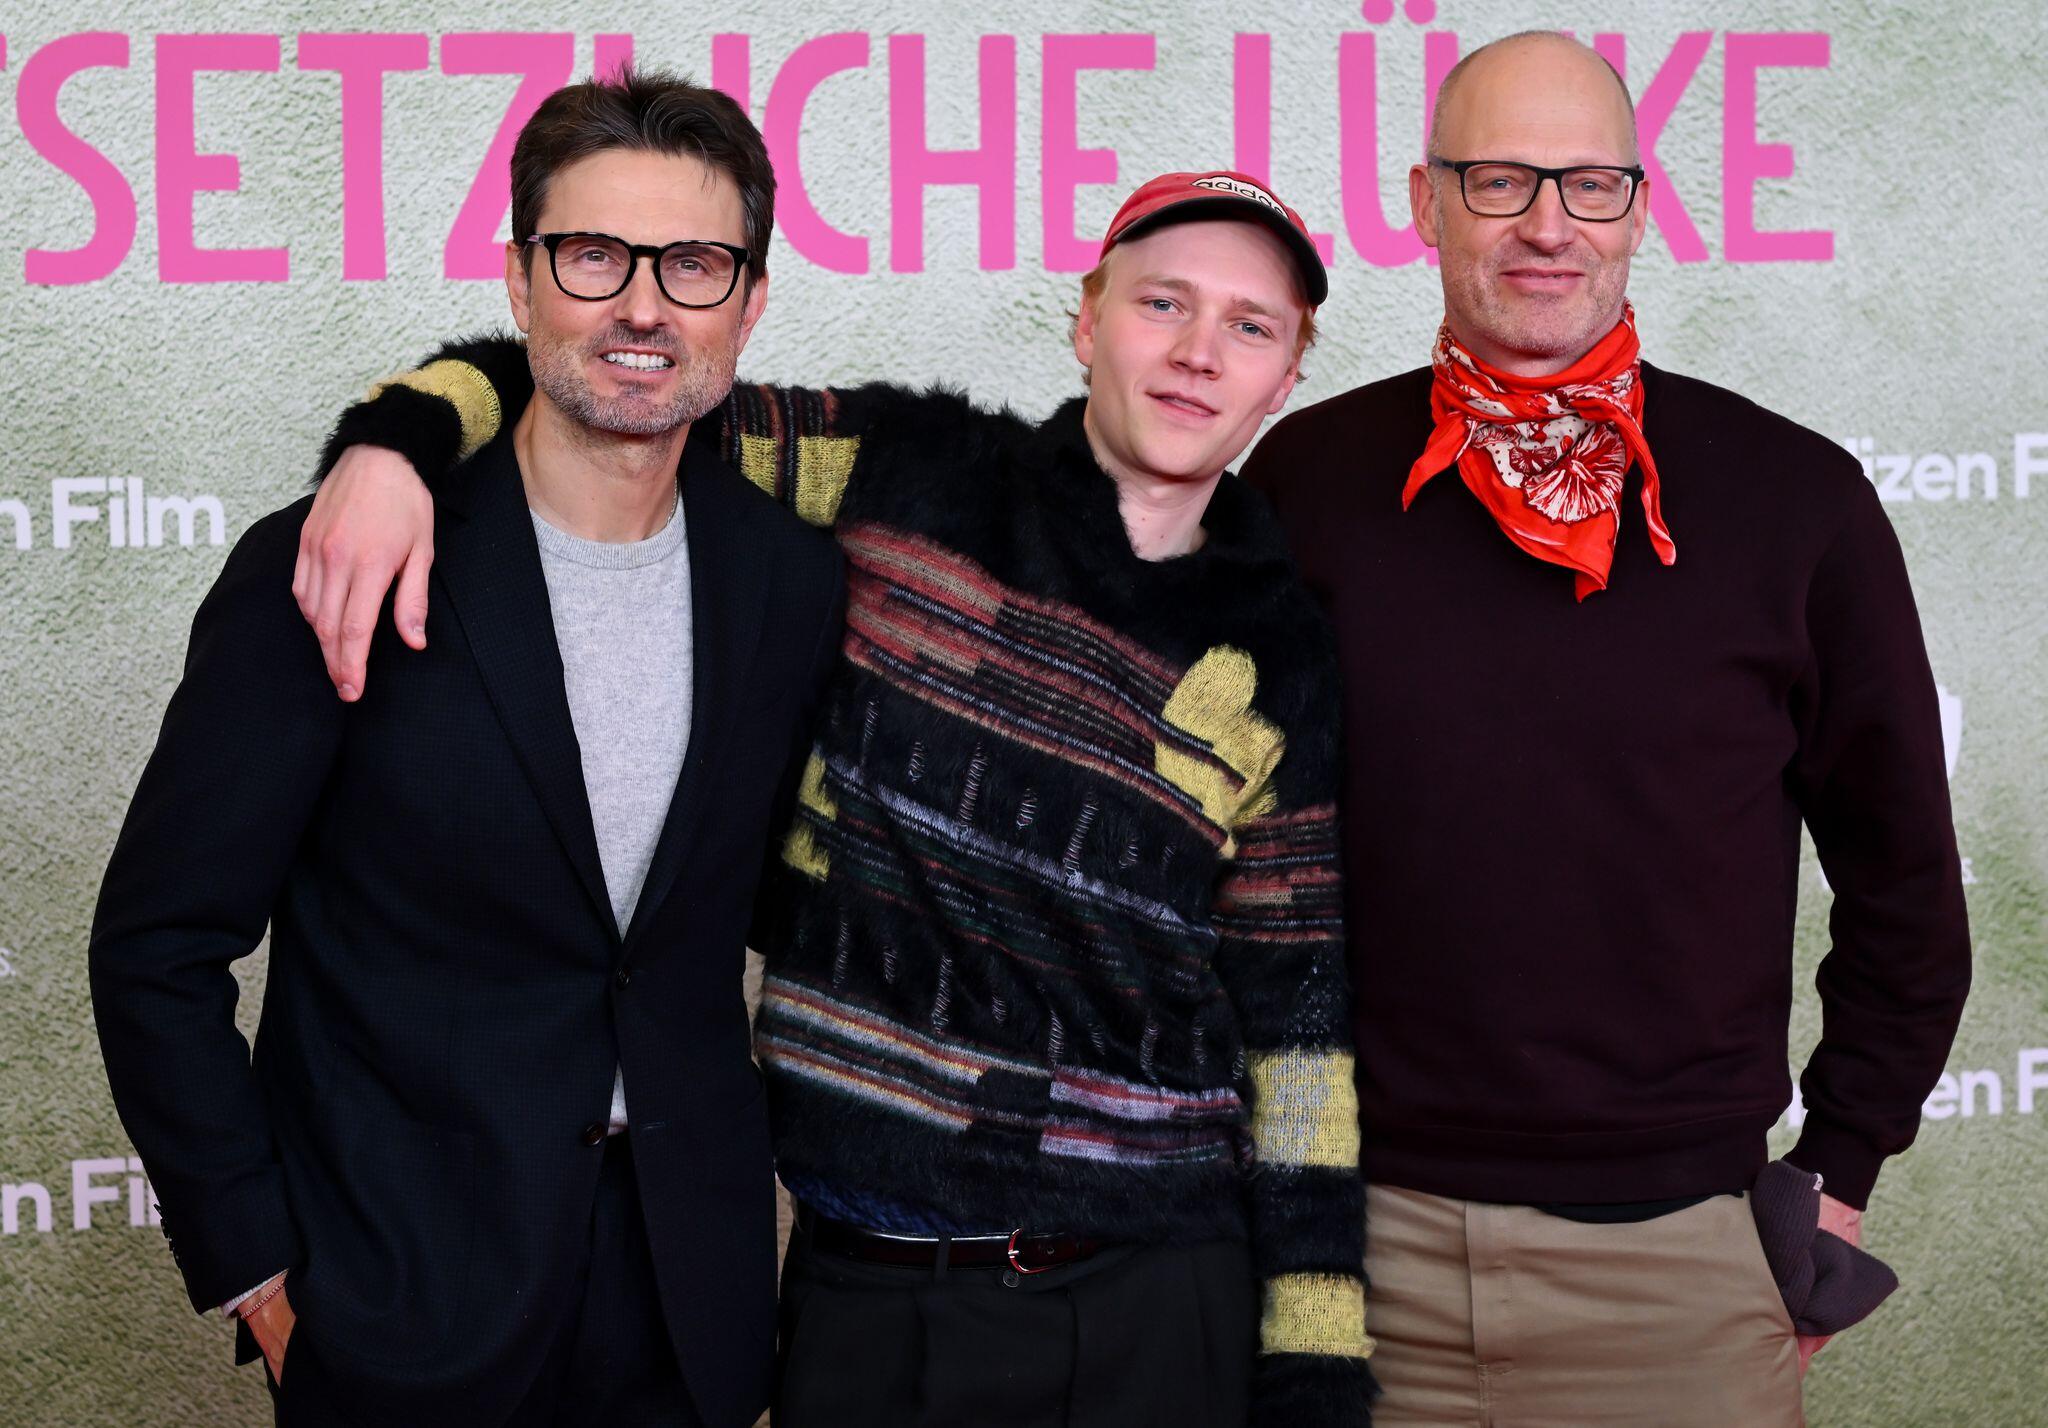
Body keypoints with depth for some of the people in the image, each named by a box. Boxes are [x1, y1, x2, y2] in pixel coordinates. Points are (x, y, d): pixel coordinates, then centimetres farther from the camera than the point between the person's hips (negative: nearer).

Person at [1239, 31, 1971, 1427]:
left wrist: (1838, 1171, 5)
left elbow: (1904, 881, 7)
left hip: (1678, 1251, 0)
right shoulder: (1308, 482, 2)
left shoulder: (1795, 499, 0)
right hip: (1362, 1231, 1)